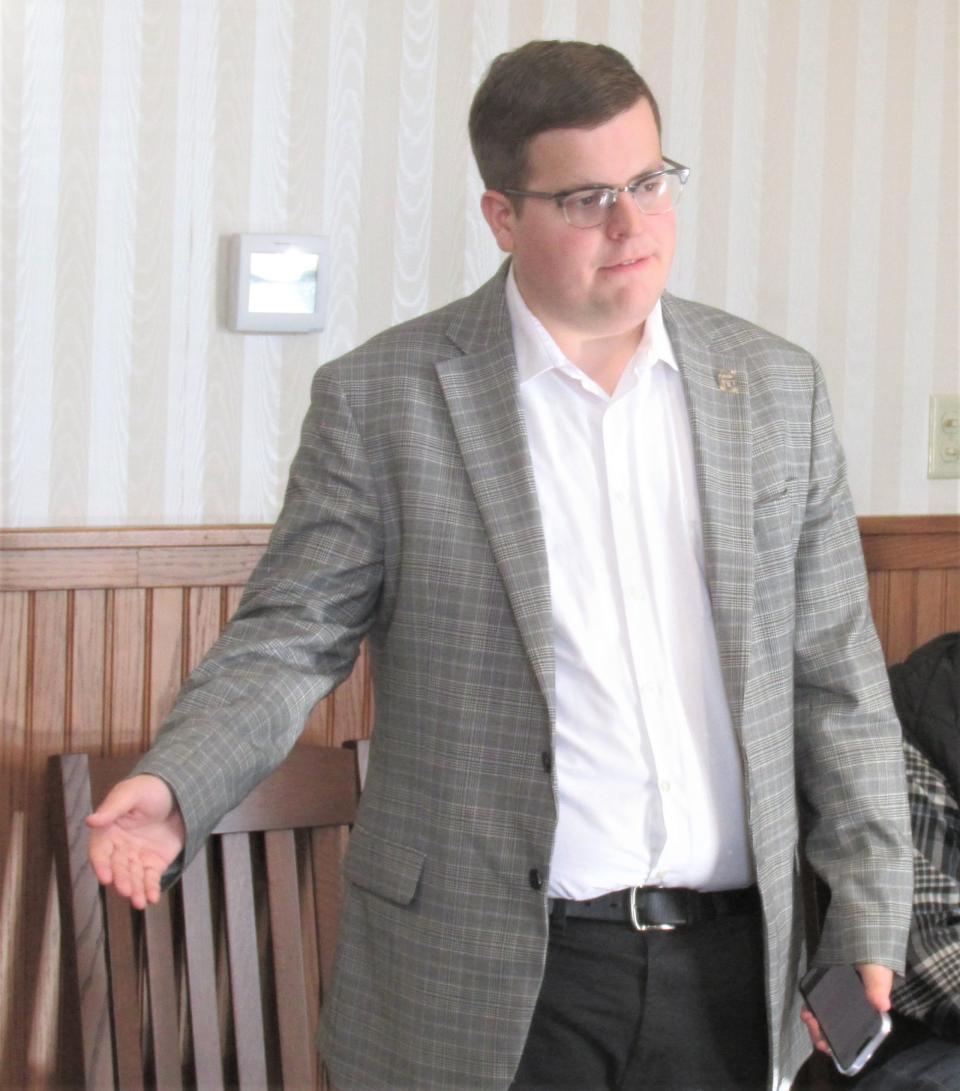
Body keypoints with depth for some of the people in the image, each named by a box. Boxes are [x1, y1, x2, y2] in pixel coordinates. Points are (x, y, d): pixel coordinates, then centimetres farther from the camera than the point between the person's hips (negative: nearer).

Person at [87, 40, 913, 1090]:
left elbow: (834, 673, 8)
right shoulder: (380, 399, -4)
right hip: (488, 982, -3)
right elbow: (289, 638, -2)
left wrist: (870, 924, 5)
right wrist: (175, 785, -21)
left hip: (729, 963, 3)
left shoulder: (777, 389, 5)